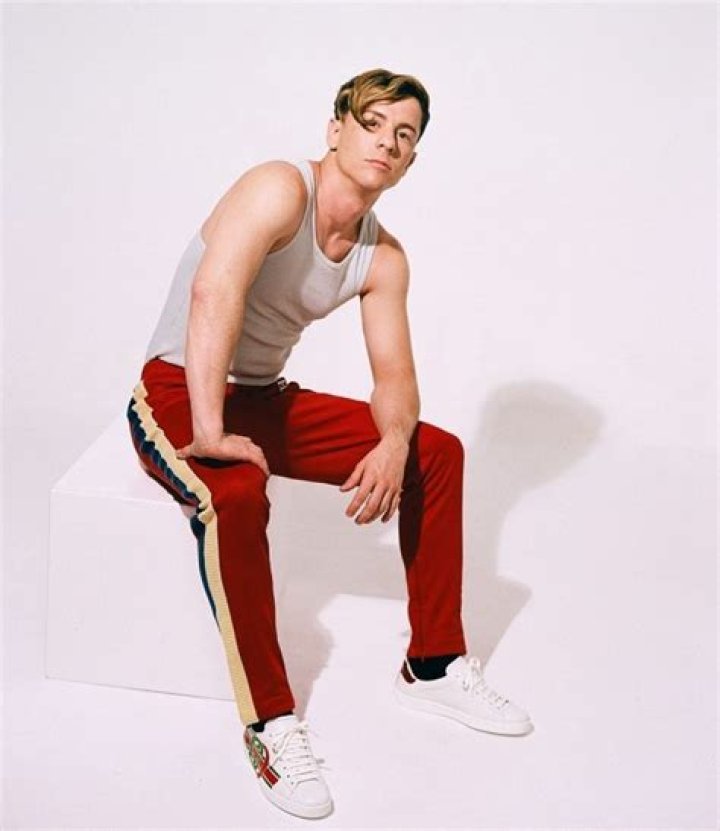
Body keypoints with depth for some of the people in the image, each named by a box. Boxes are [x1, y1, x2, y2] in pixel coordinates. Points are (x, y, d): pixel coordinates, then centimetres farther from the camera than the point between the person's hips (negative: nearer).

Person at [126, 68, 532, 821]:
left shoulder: (383, 258, 3)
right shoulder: (282, 187, -20)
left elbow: (393, 375, 0)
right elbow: (214, 293, -35)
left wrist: (394, 443, -23)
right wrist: (210, 434, -40)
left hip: (266, 398, 8)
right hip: (178, 393, -8)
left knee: (438, 453, 2)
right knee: (236, 494, -40)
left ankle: (433, 669, 10)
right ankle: (270, 723, -26)